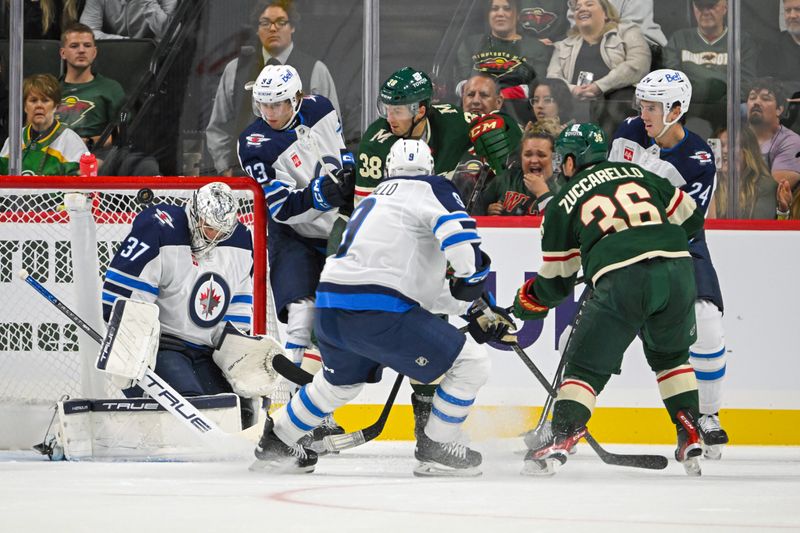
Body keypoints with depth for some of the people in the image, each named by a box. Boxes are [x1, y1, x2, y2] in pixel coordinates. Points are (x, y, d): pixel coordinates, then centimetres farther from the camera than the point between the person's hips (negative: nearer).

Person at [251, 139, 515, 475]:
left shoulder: (375, 199, 30)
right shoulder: (431, 189, 6)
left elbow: (423, 285, 31)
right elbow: (457, 231, -18)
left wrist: (472, 311, 29)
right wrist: (471, 274, -9)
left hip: (329, 311, 8)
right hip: (376, 311, -8)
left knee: (340, 381, 37)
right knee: (470, 363, 3)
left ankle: (275, 444, 45)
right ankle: (436, 450, 9)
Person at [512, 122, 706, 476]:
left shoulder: (563, 204, 16)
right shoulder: (638, 174, 24)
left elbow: (557, 282, 21)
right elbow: (690, 218, 26)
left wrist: (529, 299, 40)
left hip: (622, 280, -3)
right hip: (677, 269, 3)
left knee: (586, 364, 9)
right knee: (671, 355, 26)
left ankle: (561, 439, -6)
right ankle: (691, 438, 17)